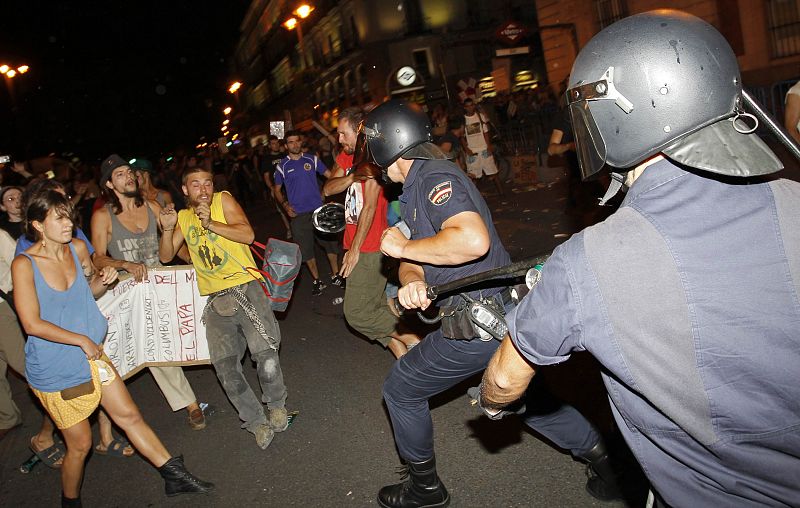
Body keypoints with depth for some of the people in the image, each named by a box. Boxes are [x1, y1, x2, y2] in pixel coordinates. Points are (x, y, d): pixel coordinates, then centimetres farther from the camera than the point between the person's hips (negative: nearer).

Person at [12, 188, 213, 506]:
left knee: (129, 415, 10)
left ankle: (174, 476, 21)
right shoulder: (24, 264, -18)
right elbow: (32, 324, -20)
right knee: (80, 445, 7)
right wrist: (82, 340, -17)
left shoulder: (77, 248, -2)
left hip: (91, 356, 5)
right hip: (54, 370, -5)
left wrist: (103, 280, -7)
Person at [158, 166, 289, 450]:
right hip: (214, 299, 4)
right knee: (226, 368, -6)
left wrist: (210, 224, -21)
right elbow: (166, 257, 14)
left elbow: (248, 235, -10)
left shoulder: (224, 200, 3)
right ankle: (256, 422, 12)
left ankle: (276, 404, 11)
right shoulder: (183, 217, 17)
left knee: (265, 354, -18)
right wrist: (167, 229, -3)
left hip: (245, 286, -4)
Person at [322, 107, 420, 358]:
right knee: (374, 307, 11)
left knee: (357, 313, -8)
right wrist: (353, 176, -16)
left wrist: (355, 249, -16)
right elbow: (328, 189, 2)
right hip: (355, 245, 9)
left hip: (369, 248, -9)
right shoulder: (347, 156, 13)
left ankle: (413, 340, 3)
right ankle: (404, 357, 19)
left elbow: (370, 206, -17)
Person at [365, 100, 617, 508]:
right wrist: (412, 283, -14)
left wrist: (404, 247, -21)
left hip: (476, 327, -9)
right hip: (504, 311, 9)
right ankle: (598, 451, 37)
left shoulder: (434, 176, -18)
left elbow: (473, 240, -35)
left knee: (401, 390, 10)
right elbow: (414, 260, 10)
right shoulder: (414, 190, 14)